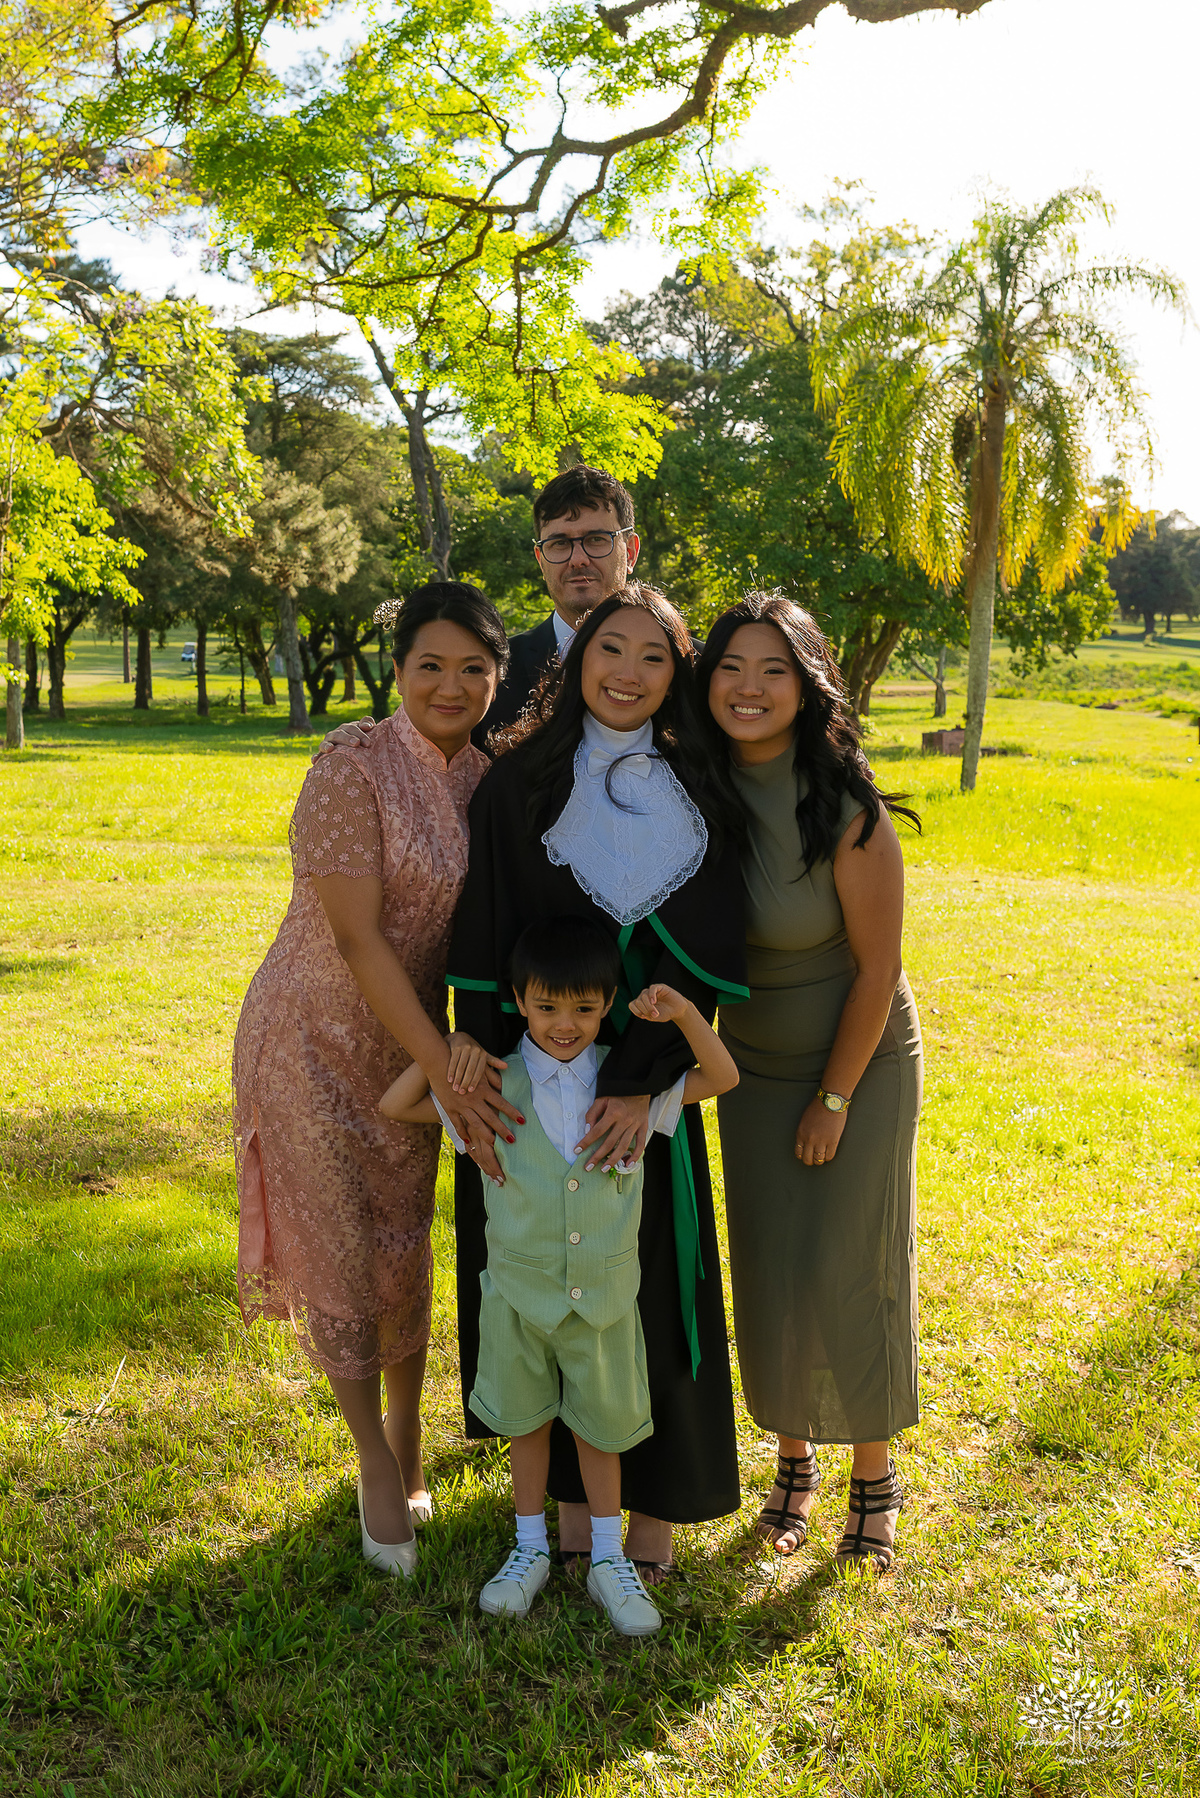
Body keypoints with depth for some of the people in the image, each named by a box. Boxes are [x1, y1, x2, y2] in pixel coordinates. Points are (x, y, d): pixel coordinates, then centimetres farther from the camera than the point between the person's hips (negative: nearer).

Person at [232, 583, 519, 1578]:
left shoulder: (487, 779, 0)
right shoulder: (353, 772, -20)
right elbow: (357, 940, -24)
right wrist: (446, 1065, -26)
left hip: (410, 1043, 5)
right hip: (316, 1039, -5)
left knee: (405, 1248, 14)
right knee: (340, 1255, 4)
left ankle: (408, 1449, 36)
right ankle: (377, 1461, 27)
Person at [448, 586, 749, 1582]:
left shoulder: (695, 793, 2)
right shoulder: (520, 781, -3)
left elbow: (706, 950, -6)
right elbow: (486, 943, -6)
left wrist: (642, 1080, -16)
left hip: (645, 1077, 1)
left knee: (654, 1275, 8)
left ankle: (655, 1497, 25)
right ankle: (570, 1481, 27)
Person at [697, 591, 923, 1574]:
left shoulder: (847, 810, -24)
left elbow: (878, 966, -17)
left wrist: (834, 1099, -11)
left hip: (863, 1060, -4)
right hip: (755, 1066, 4)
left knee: (849, 1268, 1)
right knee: (769, 1272, 9)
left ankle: (875, 1477, 24)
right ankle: (795, 1459, 31)